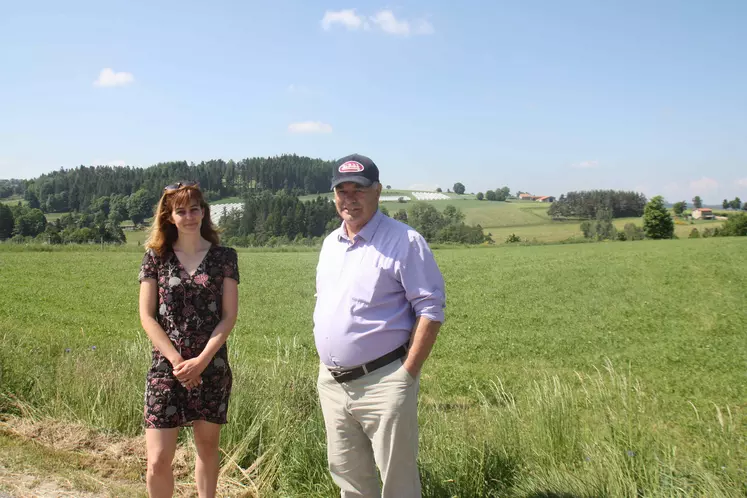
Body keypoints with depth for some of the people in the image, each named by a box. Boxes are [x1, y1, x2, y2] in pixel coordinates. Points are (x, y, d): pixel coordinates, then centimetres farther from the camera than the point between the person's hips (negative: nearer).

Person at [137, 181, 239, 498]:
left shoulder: (224, 257, 1)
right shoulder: (156, 257, 2)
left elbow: (229, 315, -2)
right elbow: (147, 316, -1)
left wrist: (201, 360, -12)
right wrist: (177, 361, -10)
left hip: (211, 367, 0)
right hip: (166, 367, 0)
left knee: (207, 446, 11)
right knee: (158, 461, -3)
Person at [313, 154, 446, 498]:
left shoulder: (404, 241, -11)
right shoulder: (330, 243, 12)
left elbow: (431, 310, -13)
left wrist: (408, 373, -16)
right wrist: (327, 366, 14)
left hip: (382, 383, -7)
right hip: (331, 382, 7)